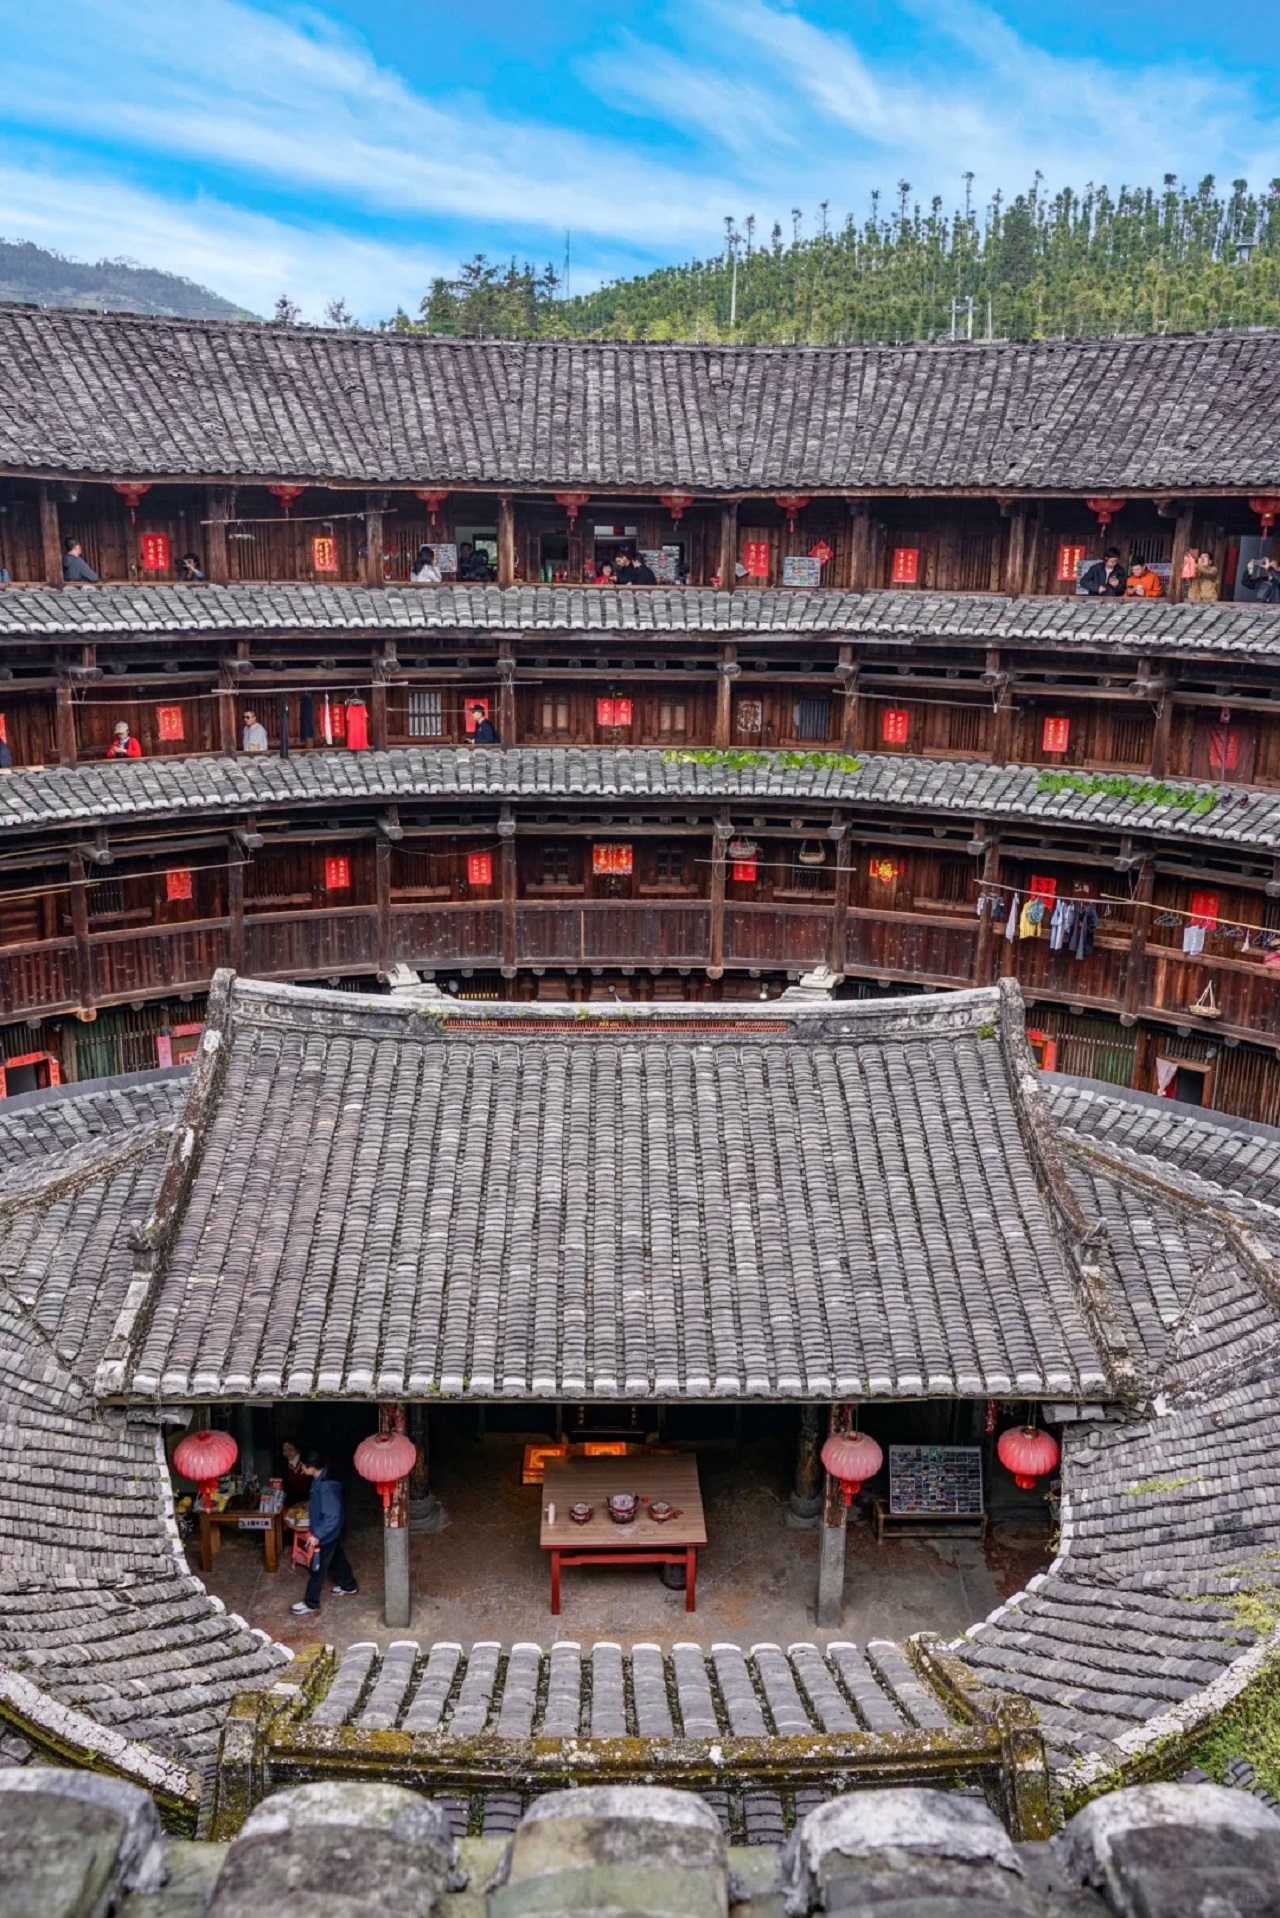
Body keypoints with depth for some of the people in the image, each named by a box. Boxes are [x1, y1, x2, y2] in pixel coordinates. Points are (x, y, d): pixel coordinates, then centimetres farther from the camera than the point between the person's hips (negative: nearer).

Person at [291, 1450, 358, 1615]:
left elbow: (332, 1516, -31)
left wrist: (317, 1535, -27)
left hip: (326, 1534, -9)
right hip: (330, 1532, 9)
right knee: (336, 1558, 26)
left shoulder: (326, 1486, -35)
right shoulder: (321, 1478, -5)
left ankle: (311, 1604, 19)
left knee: (317, 1568, 5)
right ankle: (348, 1586, 45)